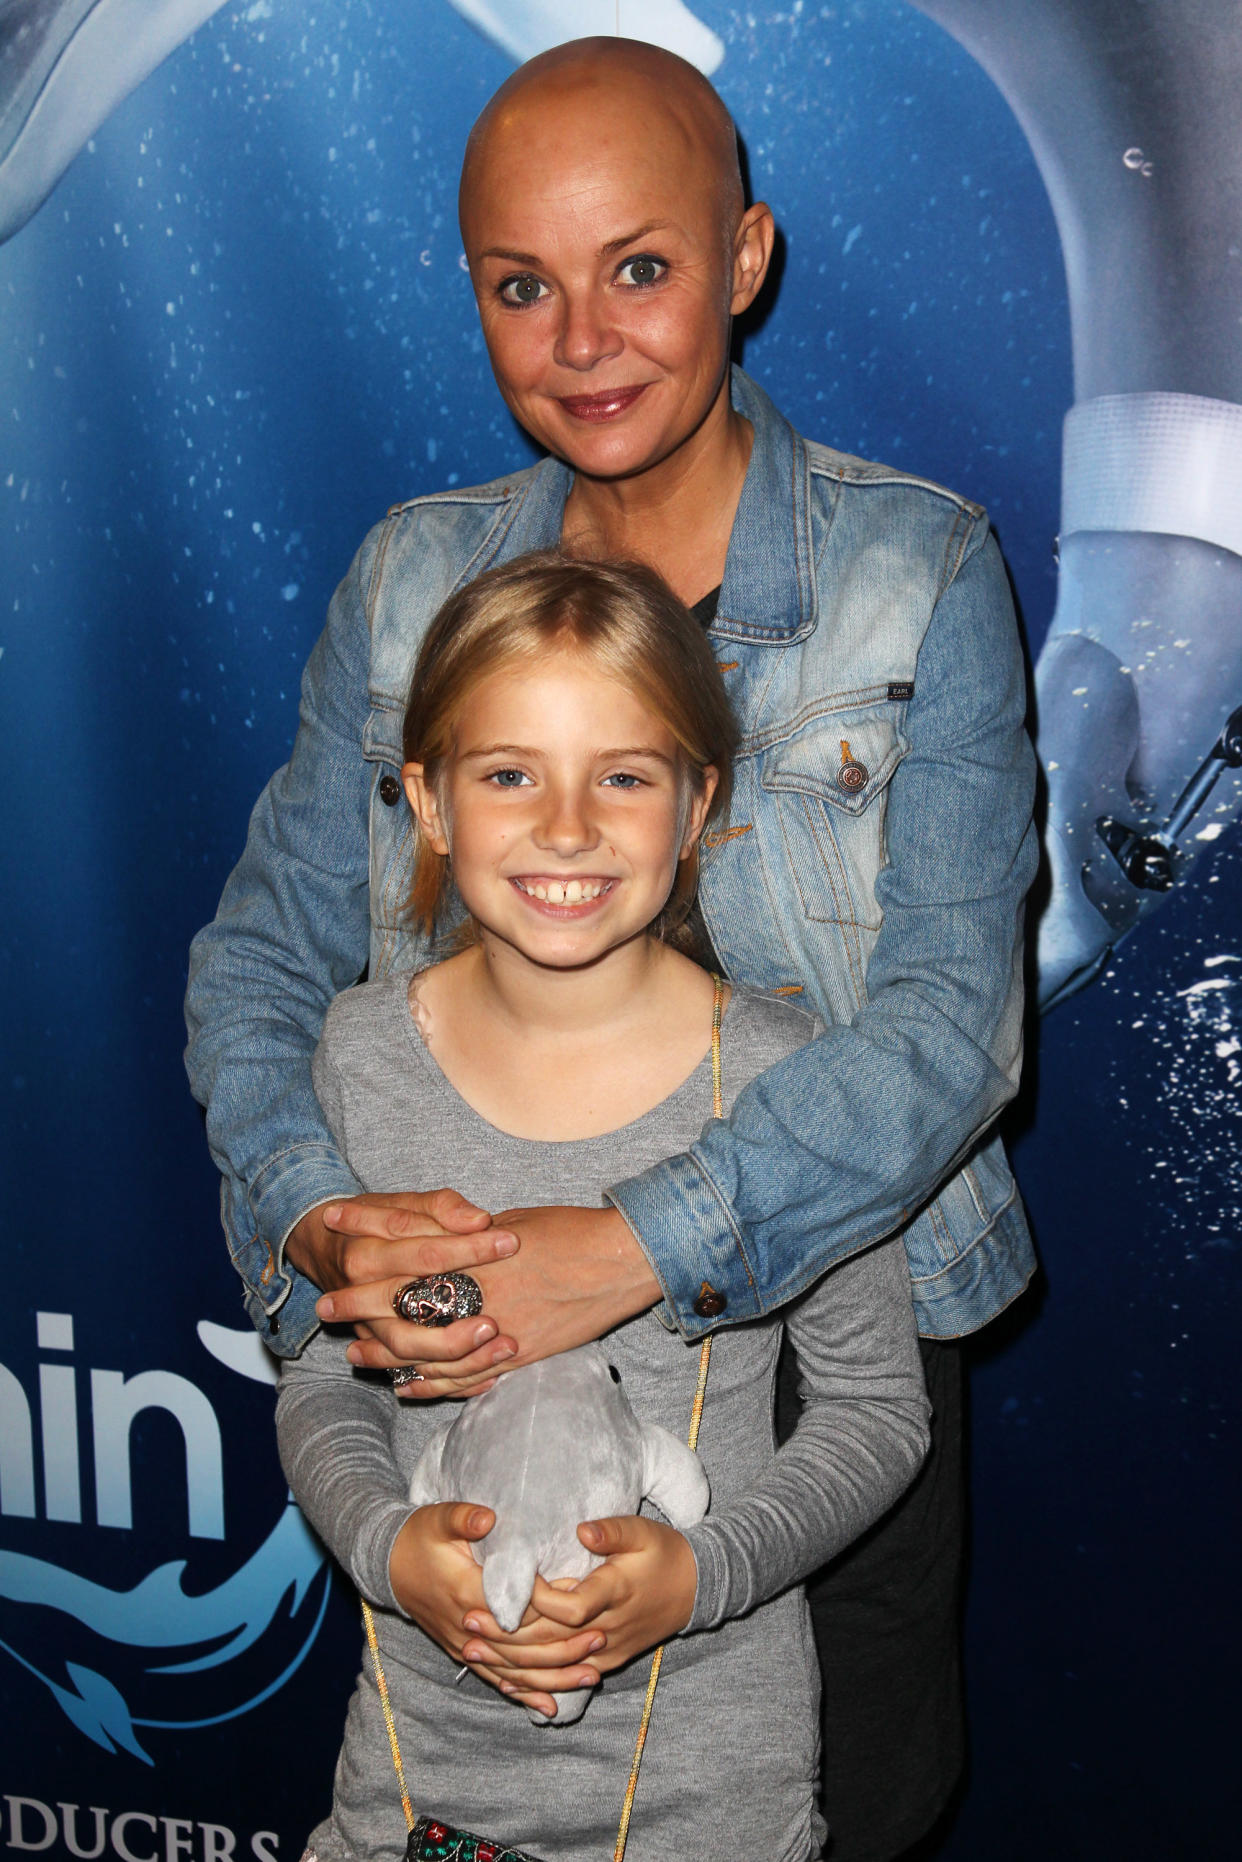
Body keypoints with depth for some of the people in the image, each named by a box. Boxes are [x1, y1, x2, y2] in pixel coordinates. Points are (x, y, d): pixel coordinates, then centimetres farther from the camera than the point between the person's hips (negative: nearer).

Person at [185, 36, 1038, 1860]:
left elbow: (952, 1015, -18)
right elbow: (261, 947, -1)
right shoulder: (411, 580, 0)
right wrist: (314, 1212, -21)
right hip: (475, 1346, 2)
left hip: (827, 1323, -1)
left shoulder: (922, 570, -9)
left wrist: (636, 1245, -32)